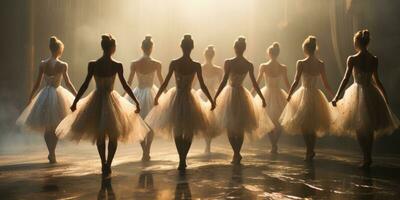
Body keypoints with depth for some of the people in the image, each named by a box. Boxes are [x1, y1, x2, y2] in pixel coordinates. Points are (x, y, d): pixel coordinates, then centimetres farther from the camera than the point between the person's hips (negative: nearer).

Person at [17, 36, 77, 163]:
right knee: (56, 127, 13)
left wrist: (30, 99, 11)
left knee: (47, 128, 15)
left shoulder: (42, 64, -3)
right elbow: (68, 83, -9)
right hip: (58, 94, -2)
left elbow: (37, 84, 0)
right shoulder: (63, 65, -11)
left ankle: (52, 154, 15)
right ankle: (52, 153, 10)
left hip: (45, 95, 3)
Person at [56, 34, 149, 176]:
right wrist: (136, 101, 3)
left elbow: (85, 85, -5)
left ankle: (104, 164, 24)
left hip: (96, 100, 2)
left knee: (99, 135, 18)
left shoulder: (92, 65, -7)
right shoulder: (117, 65, -10)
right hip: (111, 99, -2)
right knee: (113, 136, 13)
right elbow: (125, 86, -6)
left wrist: (75, 102, 4)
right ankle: (108, 165, 5)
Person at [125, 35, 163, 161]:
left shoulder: (134, 64, -9)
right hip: (152, 93, 0)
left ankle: (145, 152, 12)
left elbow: (129, 82, -6)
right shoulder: (157, 64, -9)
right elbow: (161, 81, 3)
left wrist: (124, 96, 6)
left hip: (138, 94, 0)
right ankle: (147, 152, 11)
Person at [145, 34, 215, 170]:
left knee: (177, 131, 15)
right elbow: (202, 86, -6)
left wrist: (157, 97, 8)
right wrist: (211, 100, 5)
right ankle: (183, 159, 9)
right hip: (189, 99, -1)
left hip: (176, 98, 1)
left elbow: (165, 83, -5)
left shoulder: (174, 63, -9)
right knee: (189, 132, 15)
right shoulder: (196, 65, -10)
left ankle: (182, 160, 11)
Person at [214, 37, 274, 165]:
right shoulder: (249, 65, -2)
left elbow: (224, 81, -16)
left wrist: (215, 97, -13)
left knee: (230, 126, 7)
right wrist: (262, 98, 11)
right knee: (240, 127, 13)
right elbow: (254, 83, 1)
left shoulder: (228, 63, -12)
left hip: (230, 93, -3)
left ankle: (236, 154, -6)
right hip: (242, 94, 3)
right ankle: (236, 155, 17)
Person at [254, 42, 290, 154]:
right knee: (277, 122, 17)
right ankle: (274, 145, 7)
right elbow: (287, 84, -3)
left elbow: (257, 82, -5)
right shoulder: (283, 68, -8)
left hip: (267, 95, -1)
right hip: (278, 95, 1)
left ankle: (273, 145, 9)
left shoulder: (263, 66, -11)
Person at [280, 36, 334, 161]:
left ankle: (310, 151, 1)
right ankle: (310, 151, 23)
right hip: (316, 95, 4)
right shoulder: (321, 64, -1)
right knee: (313, 125, 18)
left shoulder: (301, 63, -12)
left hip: (304, 94, -4)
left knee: (303, 125, 9)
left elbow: (296, 82, -15)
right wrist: (334, 96, 17)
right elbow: (326, 85, 3)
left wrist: (289, 95, -4)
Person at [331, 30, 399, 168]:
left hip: (358, 93, -4)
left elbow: (346, 79, -12)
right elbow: (376, 80, 6)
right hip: (371, 93, 4)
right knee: (370, 127, 16)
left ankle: (366, 158, 4)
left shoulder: (352, 59, -12)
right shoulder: (374, 59, 0)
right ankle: (368, 157, 25)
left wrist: (337, 97, -7)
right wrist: (385, 96, 19)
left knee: (359, 128, 7)